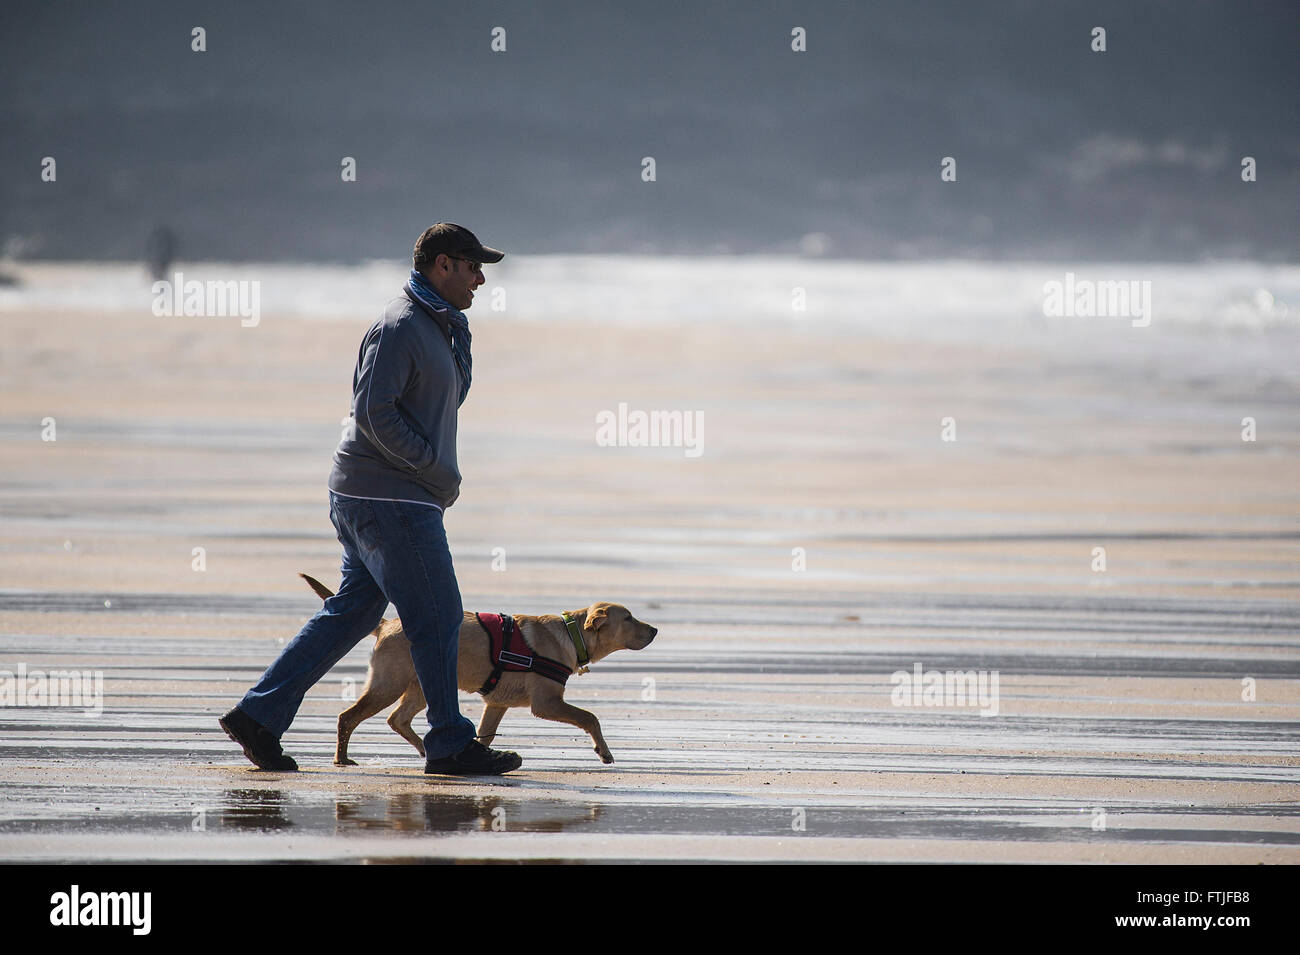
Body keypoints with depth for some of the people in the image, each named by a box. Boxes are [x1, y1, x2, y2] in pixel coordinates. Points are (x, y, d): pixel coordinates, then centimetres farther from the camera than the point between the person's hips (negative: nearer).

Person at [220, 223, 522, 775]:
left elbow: (451, 396, 22)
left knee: (352, 611, 10)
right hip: (390, 498, -10)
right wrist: (441, 475, -17)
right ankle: (451, 745, 3)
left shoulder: (433, 327, 19)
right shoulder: (399, 326, -14)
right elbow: (374, 412, -22)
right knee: (437, 619, -4)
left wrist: (458, 330, 9)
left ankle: (258, 715, 10)